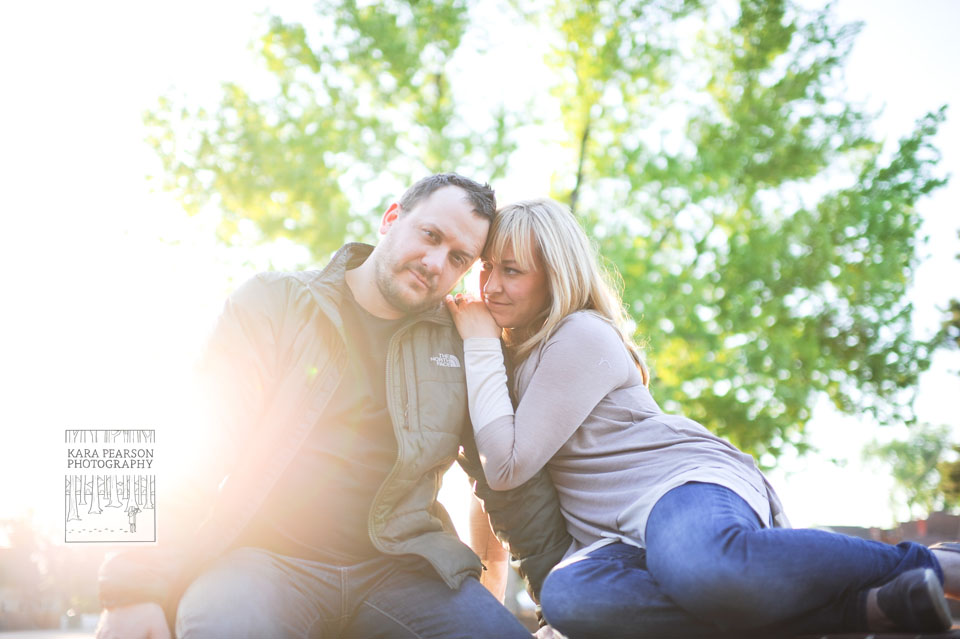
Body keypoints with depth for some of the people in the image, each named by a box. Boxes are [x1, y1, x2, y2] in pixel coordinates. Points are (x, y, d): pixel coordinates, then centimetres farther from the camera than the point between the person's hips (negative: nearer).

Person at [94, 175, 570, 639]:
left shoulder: (460, 347, 9)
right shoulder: (273, 304, 2)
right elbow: (196, 447, -6)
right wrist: (136, 586, -15)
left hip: (393, 567, 3)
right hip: (264, 557, -2)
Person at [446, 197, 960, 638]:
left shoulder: (581, 337, -6)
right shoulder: (516, 348, 20)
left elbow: (508, 465, -10)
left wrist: (480, 345, -5)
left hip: (686, 481, -7)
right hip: (617, 536, 7)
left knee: (695, 563, -46)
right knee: (567, 596, -33)